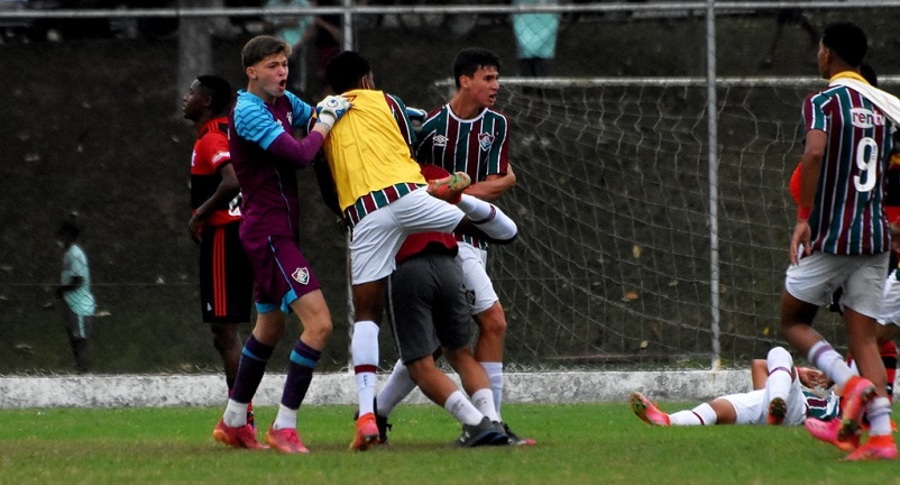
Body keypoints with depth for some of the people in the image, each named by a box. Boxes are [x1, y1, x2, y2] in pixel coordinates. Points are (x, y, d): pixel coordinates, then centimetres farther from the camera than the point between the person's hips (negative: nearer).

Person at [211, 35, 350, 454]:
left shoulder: (284, 102, 10)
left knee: (270, 326, 21)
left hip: (278, 232, 10)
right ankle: (284, 427, -15)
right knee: (318, 323, -18)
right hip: (268, 232, -10)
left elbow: (313, 116, 29)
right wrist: (327, 119, -11)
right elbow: (300, 155, -26)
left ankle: (233, 422, 31)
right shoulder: (249, 111, -18)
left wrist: (328, 109, 8)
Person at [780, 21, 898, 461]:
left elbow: (815, 151, -28)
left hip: (828, 237, -6)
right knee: (864, 337, 6)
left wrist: (804, 217, -23)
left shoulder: (824, 102, -9)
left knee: (793, 323, 10)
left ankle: (852, 384, -14)